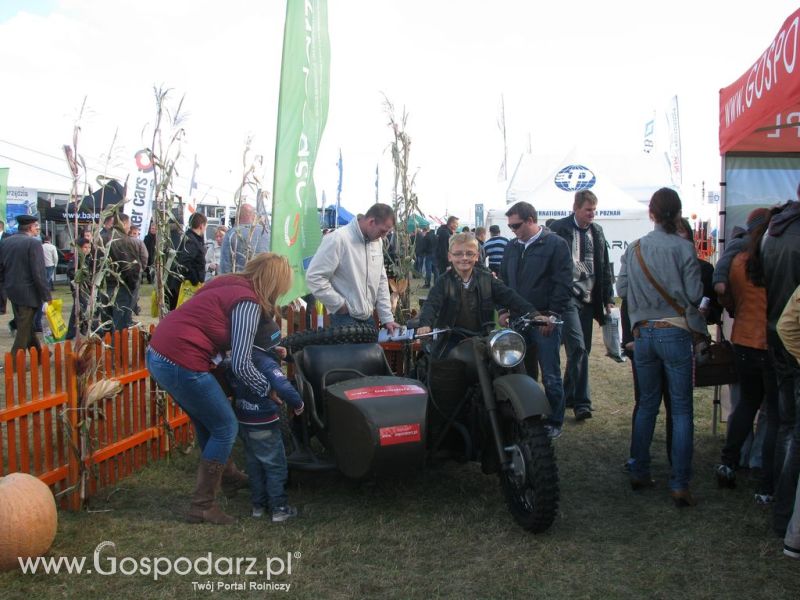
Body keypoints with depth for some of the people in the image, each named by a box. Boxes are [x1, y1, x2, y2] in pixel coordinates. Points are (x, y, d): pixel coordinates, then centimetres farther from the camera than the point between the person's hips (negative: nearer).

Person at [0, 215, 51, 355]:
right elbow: (38, 273, -19)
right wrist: (46, 296, -14)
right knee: (24, 328, 1)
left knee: (26, 325, 19)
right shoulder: (34, 243, -16)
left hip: (12, 291, 8)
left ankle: (37, 353, 33)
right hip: (28, 292, -8)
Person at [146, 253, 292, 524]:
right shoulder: (248, 303, -12)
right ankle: (202, 506, 12)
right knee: (226, 428, 5)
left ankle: (229, 477, 43)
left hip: (158, 354, 9)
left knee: (208, 423, 25)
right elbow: (241, 365, -15)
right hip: (182, 364, -9)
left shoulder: (229, 285, 13)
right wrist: (268, 390, -1)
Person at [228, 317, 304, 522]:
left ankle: (258, 505, 27)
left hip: (243, 422, 7)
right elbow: (283, 387, -33)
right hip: (264, 424, -7)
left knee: (254, 464, 19)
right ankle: (279, 508, 9)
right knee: (276, 466, 5)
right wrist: (298, 404, -17)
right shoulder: (267, 363, -21)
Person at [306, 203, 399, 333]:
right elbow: (314, 277, -20)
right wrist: (339, 304, -16)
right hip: (345, 319, -7)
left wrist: (387, 318, 7)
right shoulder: (338, 239, -18)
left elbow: (381, 281, 11)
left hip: (367, 317, 7)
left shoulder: (377, 241, 6)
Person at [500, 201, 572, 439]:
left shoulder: (556, 244, -5)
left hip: (545, 321, -5)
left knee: (551, 375, 1)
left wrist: (552, 315, -13)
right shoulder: (512, 247, 13)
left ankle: (555, 421, 13)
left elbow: (563, 283, -9)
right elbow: (504, 280, 21)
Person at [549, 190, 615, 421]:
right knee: (578, 348, -14)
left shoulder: (597, 231, 12)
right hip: (568, 296, -6)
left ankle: (567, 396, 24)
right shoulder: (559, 228, -5)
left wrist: (608, 297, 11)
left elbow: (605, 266, 15)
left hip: (588, 298, 6)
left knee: (582, 350, 10)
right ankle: (581, 402, -9)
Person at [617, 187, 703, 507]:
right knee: (681, 409, 2)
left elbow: (621, 288, 4)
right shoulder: (683, 247, -10)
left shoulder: (634, 249, 1)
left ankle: (639, 473, 22)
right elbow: (695, 294, -10)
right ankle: (679, 485, 2)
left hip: (643, 333, 4)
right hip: (675, 333, -4)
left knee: (646, 405, 16)